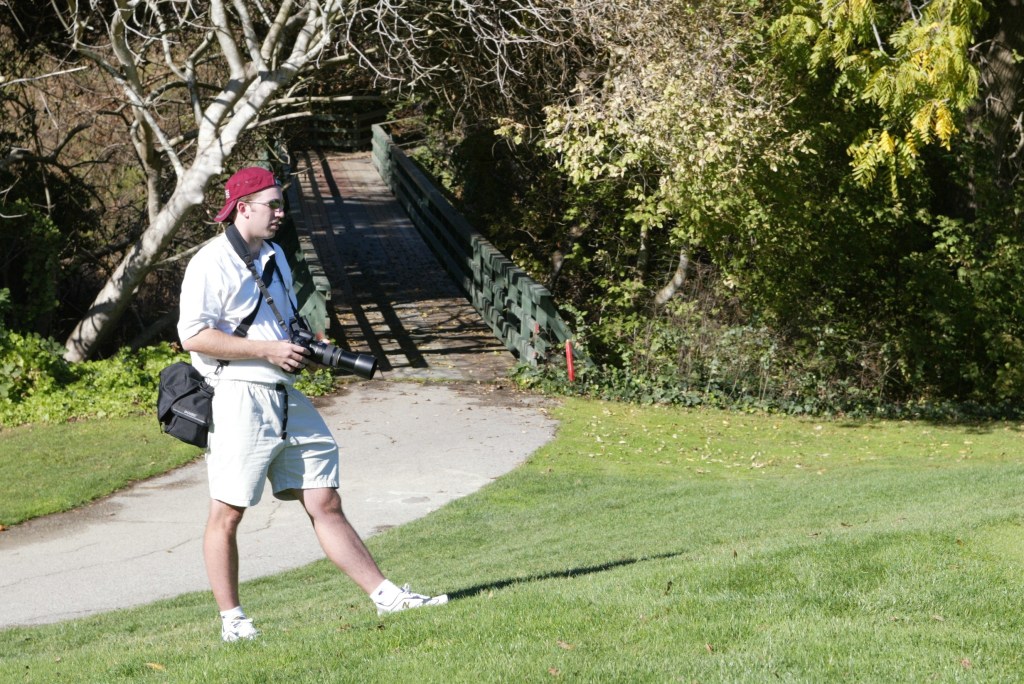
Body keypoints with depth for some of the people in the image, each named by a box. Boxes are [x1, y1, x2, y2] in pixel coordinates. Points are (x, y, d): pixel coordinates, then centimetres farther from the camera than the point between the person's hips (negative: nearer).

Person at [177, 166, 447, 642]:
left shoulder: (275, 255, 19)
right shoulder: (211, 263, -8)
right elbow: (193, 336, -17)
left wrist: (304, 349, 8)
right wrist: (266, 350, -17)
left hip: (287, 398, 7)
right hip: (238, 398, -7)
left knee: (325, 504, 7)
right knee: (227, 512, -1)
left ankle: (385, 595, 6)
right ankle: (230, 619, 7)